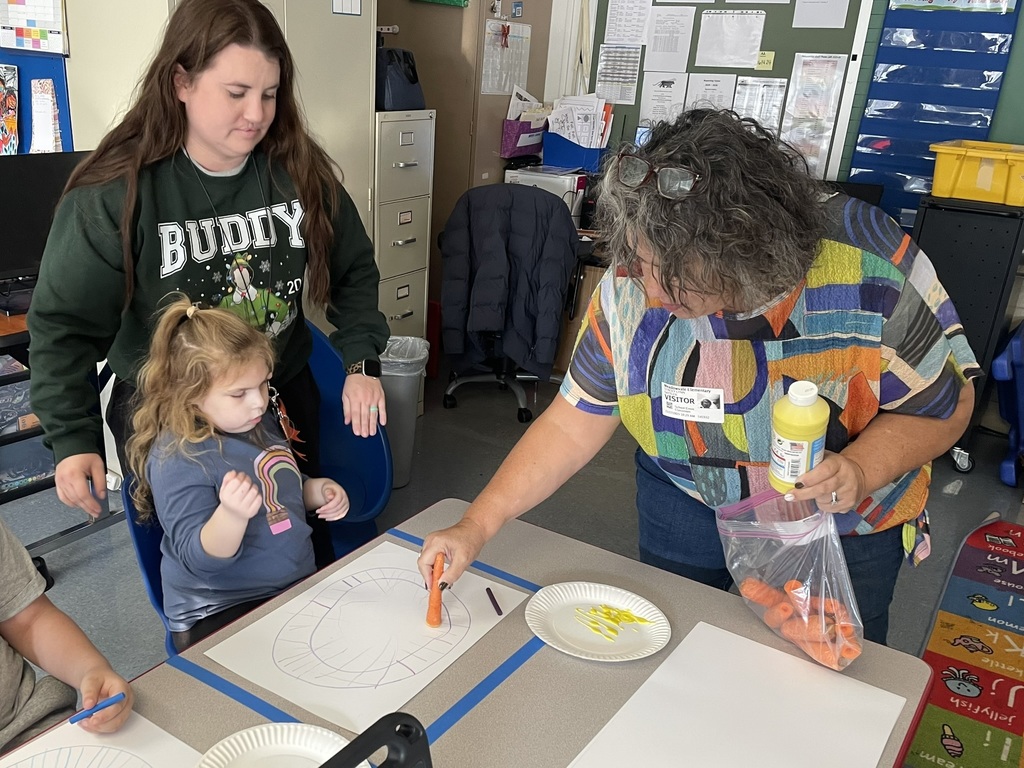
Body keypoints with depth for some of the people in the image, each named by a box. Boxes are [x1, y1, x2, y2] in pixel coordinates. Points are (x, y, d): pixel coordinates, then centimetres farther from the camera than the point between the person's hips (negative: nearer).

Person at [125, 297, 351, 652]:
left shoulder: (261, 422, 6)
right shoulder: (177, 460, -17)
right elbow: (201, 559, -20)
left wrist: (317, 491, 3)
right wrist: (232, 514, -39)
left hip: (297, 586, 8)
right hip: (218, 614, -7)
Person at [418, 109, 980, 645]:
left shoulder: (871, 270, -30)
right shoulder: (631, 284, -23)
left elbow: (945, 405, -15)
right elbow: (573, 423, -15)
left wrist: (861, 471, -34)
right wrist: (476, 526, -20)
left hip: (842, 522, -1)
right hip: (685, 501, 2)